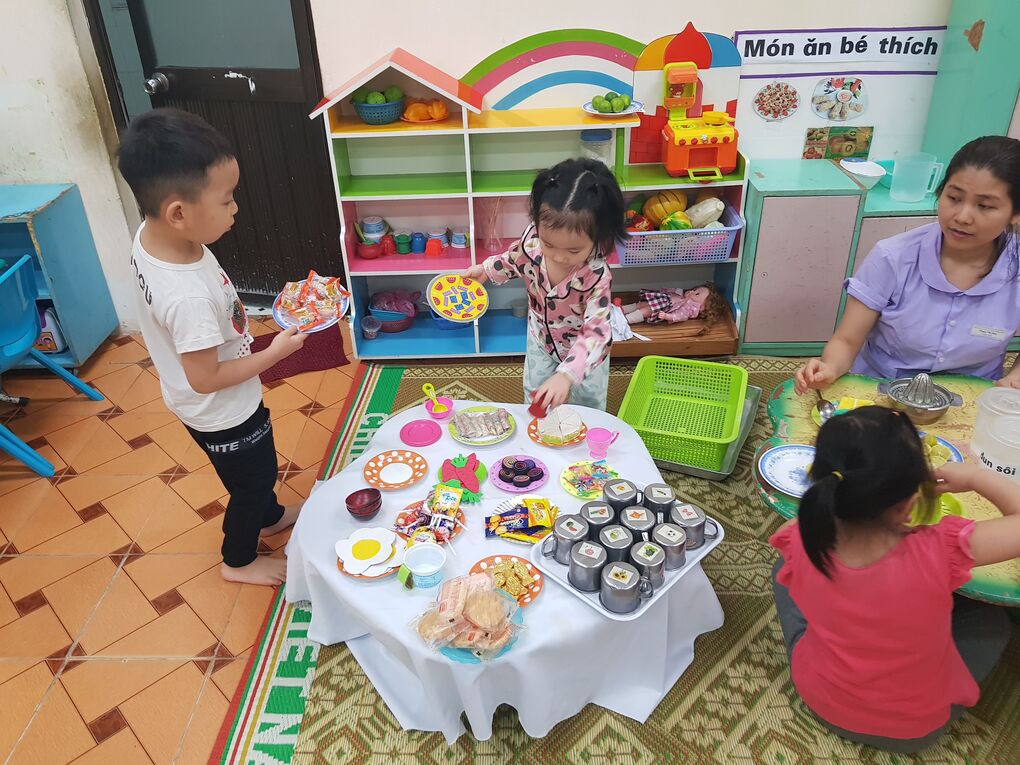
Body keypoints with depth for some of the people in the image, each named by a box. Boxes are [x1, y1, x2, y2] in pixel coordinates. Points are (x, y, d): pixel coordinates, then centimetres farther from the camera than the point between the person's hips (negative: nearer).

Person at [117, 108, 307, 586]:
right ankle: (239, 560, 45)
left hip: (218, 406, 8)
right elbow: (206, 378, -29)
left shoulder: (151, 236, -14)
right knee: (251, 481, 19)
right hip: (222, 412, -8)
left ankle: (269, 517, 59)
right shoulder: (188, 296, -40)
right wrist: (276, 352, -21)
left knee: (261, 467, 31)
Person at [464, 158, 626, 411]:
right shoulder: (532, 238, -28)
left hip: (584, 349, -3)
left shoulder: (596, 276, -40)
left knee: (587, 404, 19)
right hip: (541, 338, 4)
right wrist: (485, 269, -3)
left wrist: (567, 374, -50)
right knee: (535, 401, 22)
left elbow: (596, 333, -40)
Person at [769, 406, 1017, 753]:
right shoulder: (938, 553, -37)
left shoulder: (800, 546, -28)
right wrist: (975, 475, -12)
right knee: (992, 619, 21)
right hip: (914, 728, -1)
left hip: (821, 703, 1)